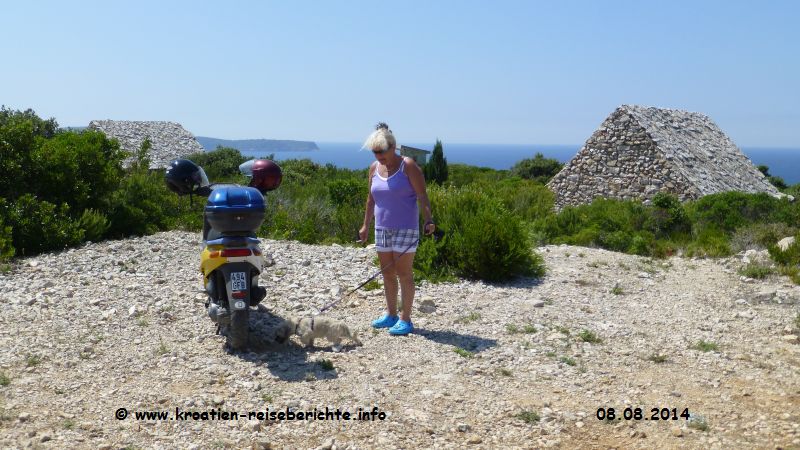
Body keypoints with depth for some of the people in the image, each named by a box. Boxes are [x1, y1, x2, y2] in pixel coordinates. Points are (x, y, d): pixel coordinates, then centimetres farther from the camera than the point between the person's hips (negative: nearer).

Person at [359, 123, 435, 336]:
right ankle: (391, 315, 23)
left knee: (403, 273, -3)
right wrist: (365, 225, 17)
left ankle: (405, 320, 5)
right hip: (382, 228, 6)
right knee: (387, 272, 11)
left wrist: (428, 220, -26)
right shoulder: (374, 168, 8)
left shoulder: (408, 166, -10)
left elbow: (422, 196, -13)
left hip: (405, 228, -6)